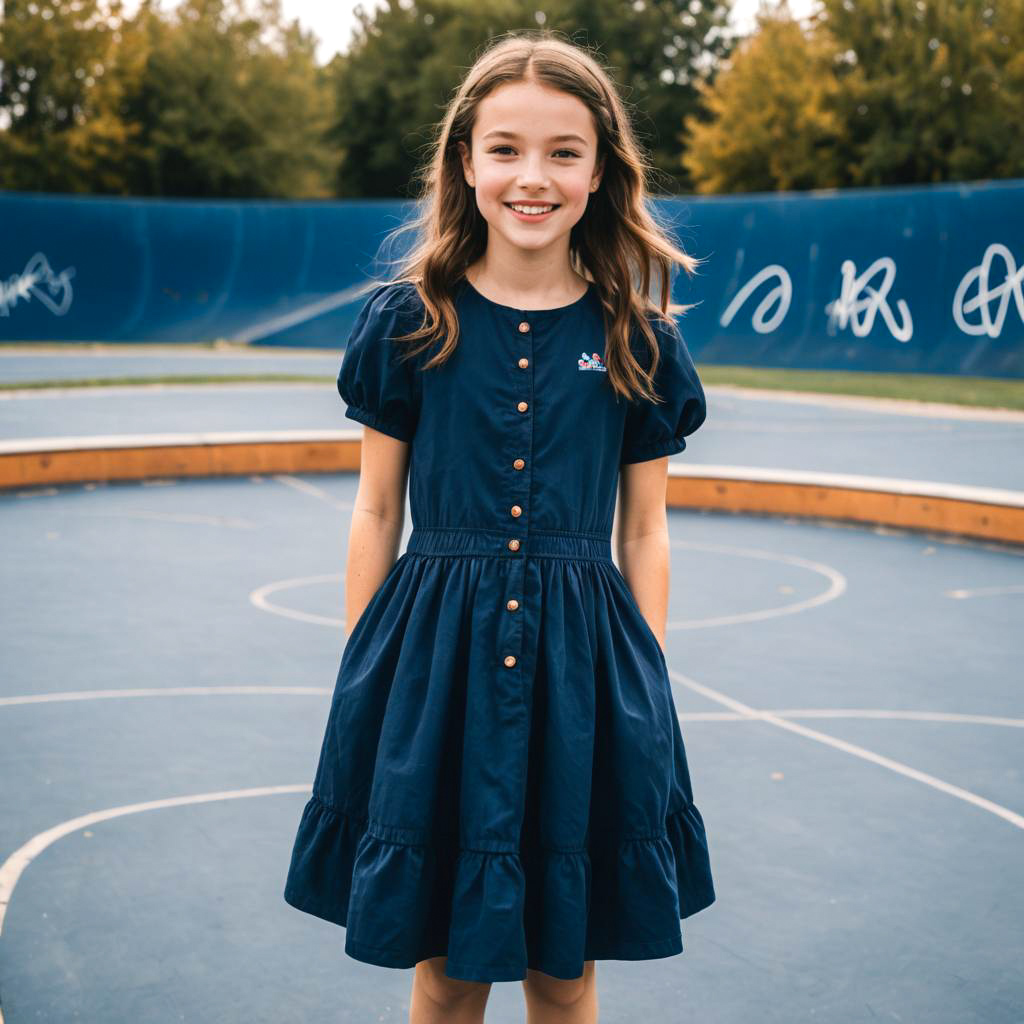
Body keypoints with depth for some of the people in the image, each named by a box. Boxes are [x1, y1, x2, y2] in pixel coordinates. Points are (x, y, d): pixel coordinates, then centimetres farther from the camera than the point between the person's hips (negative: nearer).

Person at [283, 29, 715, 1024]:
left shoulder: (636, 341, 1)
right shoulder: (404, 322, 0)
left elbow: (644, 533, 6)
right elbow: (376, 513, 4)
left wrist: (649, 686, 4)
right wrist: (361, 676, 4)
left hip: (582, 661, 1)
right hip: (433, 652, 0)